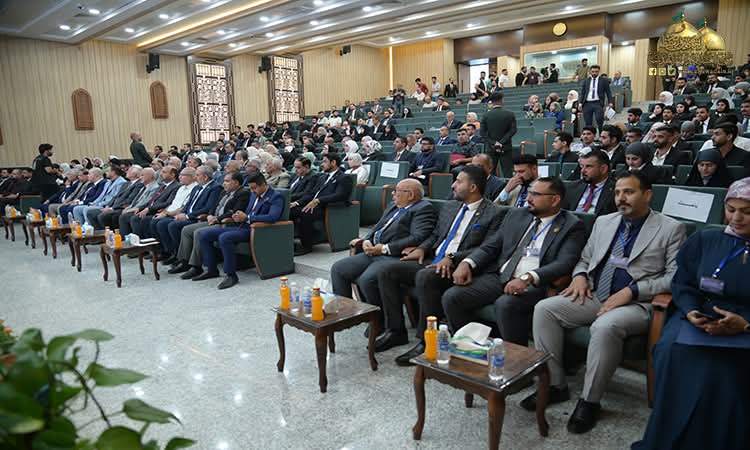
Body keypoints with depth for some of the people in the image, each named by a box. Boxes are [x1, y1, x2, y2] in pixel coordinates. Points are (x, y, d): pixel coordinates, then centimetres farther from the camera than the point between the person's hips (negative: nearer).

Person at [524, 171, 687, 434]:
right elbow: (585, 259, 24)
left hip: (637, 304, -5)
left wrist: (631, 291, -17)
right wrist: (580, 275, 0)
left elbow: (675, 277, -7)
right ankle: (555, 385, -4)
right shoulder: (604, 222, 16)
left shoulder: (671, 229, 1)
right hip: (594, 297, 6)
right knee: (544, 309, -16)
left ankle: (589, 401, -16)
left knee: (605, 327, -37)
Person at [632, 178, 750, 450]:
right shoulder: (705, 239, 13)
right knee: (673, 352, -28)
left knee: (720, 368, -32)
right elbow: (682, 283, 10)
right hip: (698, 319, 2)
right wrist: (691, 311, -9)